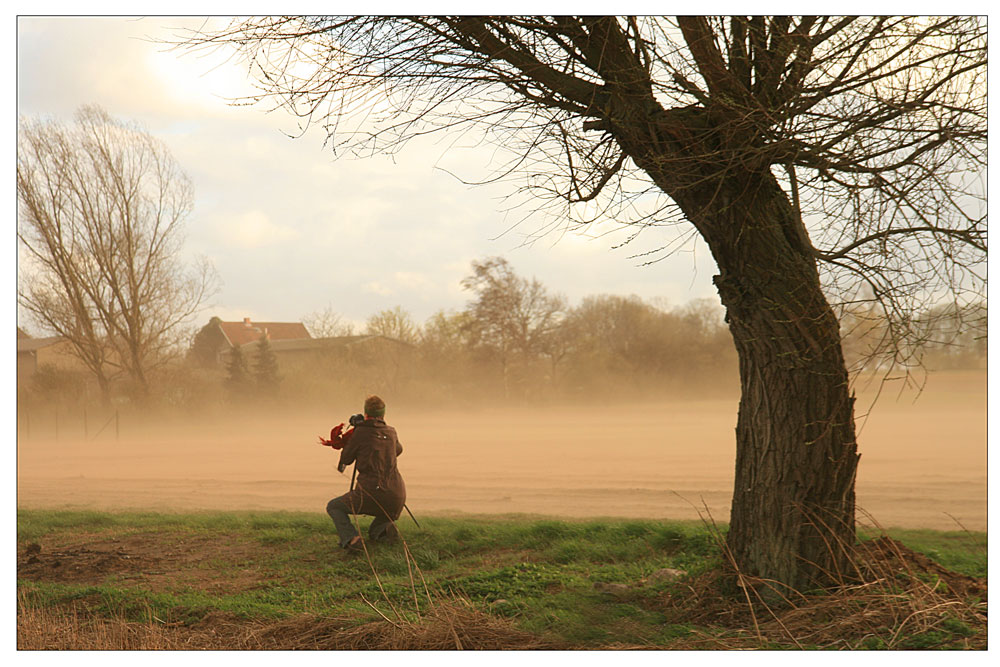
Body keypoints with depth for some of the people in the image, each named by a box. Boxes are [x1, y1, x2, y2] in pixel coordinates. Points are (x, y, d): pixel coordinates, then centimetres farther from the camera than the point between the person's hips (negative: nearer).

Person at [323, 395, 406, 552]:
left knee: (334, 507, 18)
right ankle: (383, 529, 4)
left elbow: (346, 459, 11)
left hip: (371, 494, -5)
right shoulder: (391, 432, 13)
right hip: (396, 498, 5)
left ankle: (350, 538, -7)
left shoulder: (360, 432, -2)